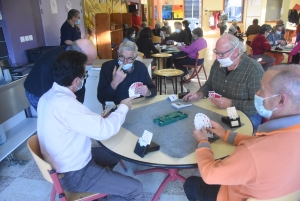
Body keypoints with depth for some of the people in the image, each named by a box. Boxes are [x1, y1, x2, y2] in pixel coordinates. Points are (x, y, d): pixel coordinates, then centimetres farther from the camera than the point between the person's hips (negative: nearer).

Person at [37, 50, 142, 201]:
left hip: (64, 161, 9)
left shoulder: (49, 96, -1)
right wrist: (123, 107, -14)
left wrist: (98, 119, 1)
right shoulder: (65, 104, -32)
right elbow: (104, 130, -29)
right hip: (74, 174, -9)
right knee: (135, 189, -7)